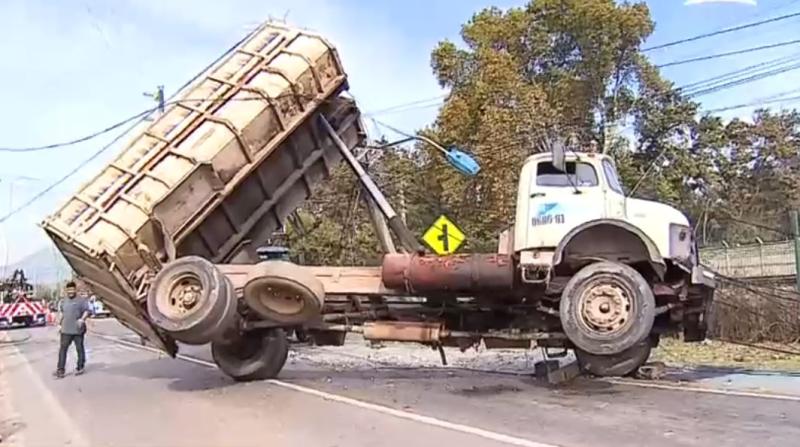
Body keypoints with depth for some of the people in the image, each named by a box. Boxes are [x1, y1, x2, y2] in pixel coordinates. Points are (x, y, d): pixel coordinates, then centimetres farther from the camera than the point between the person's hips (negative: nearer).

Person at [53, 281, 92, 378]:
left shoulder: (82, 300, -5)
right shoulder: (63, 301, 15)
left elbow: (88, 311, -12)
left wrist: (82, 319, -27)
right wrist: (59, 324, 23)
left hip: (78, 330, -5)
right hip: (66, 330, 5)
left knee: (80, 349, 5)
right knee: (62, 349, 1)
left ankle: (80, 368, 17)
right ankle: (60, 370, 3)